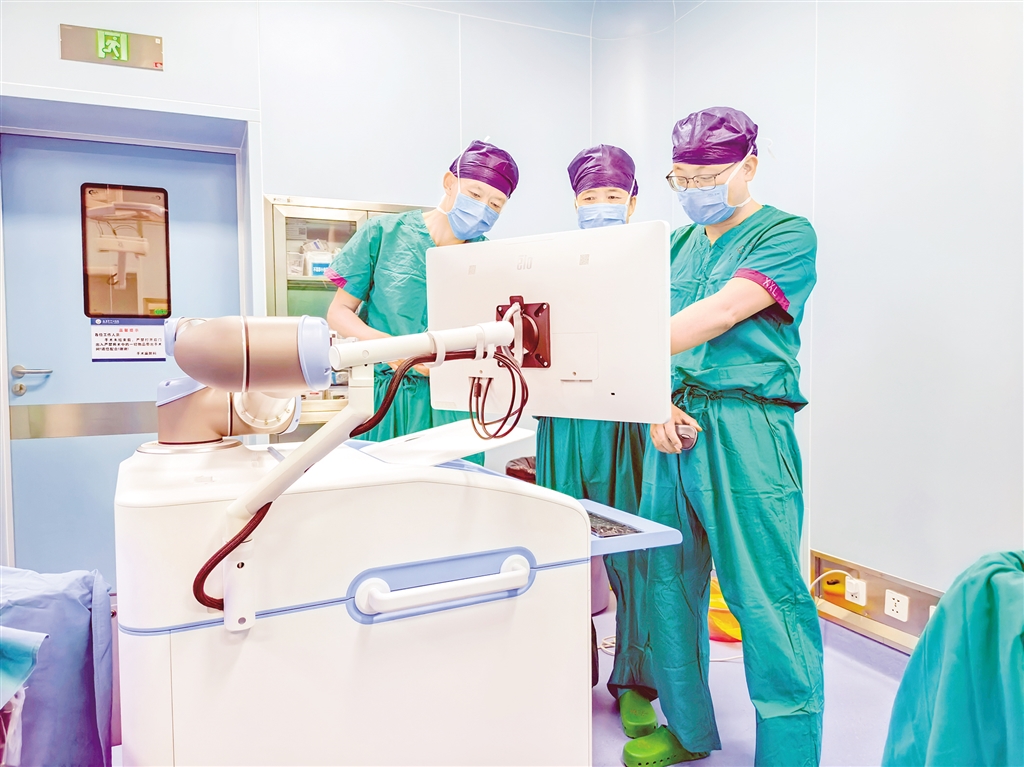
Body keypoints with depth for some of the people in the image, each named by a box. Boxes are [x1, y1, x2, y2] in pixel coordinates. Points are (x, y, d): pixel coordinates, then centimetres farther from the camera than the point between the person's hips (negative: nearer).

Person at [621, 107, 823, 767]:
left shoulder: (787, 234, -2)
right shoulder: (681, 243, 19)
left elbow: (722, 312, -18)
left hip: (746, 426, -6)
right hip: (676, 423, 7)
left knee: (765, 597, -3)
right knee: (669, 579, 10)